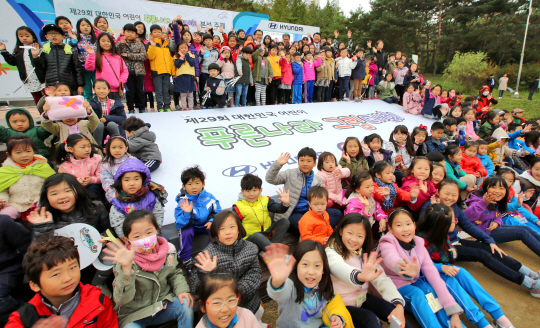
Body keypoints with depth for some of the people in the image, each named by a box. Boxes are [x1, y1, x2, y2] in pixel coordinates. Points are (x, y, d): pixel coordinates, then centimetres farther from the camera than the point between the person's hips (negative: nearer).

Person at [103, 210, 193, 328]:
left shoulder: (168, 251, -8)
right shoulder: (123, 263, -19)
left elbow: (175, 274, 10)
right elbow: (121, 300, -29)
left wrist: (181, 289, -10)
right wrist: (126, 268, -42)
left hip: (161, 304, 3)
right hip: (133, 315, -3)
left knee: (185, 304, -18)